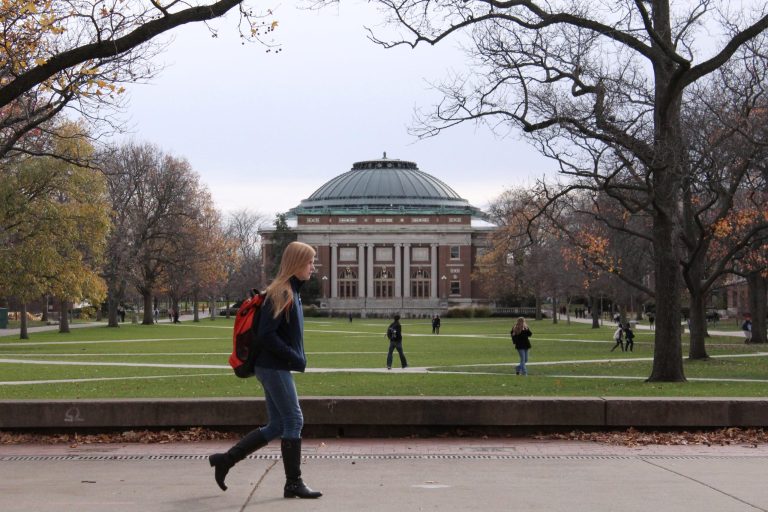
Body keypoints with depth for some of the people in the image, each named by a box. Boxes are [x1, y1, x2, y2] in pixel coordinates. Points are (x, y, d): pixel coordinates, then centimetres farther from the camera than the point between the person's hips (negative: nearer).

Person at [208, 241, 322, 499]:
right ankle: (294, 483, 5)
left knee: (276, 426, 12)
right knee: (293, 420, -4)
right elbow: (266, 335, -21)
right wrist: (295, 359, -17)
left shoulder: (292, 291, 14)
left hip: (275, 368, 10)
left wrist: (297, 357, 8)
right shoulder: (280, 293, -16)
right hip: (274, 368, -10)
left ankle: (225, 459, 20)